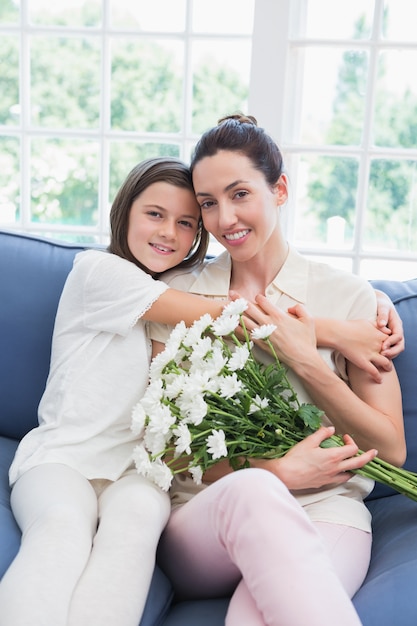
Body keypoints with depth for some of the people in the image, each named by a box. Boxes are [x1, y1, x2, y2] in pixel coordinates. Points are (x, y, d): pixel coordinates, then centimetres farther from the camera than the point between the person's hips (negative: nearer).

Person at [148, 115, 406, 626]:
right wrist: (272, 473, -14)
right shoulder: (177, 293, 8)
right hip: (202, 516, 2)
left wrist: (306, 361, -9)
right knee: (250, 493, -35)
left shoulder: (350, 297, 4)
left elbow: (391, 451, 5)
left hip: (324, 515, -2)